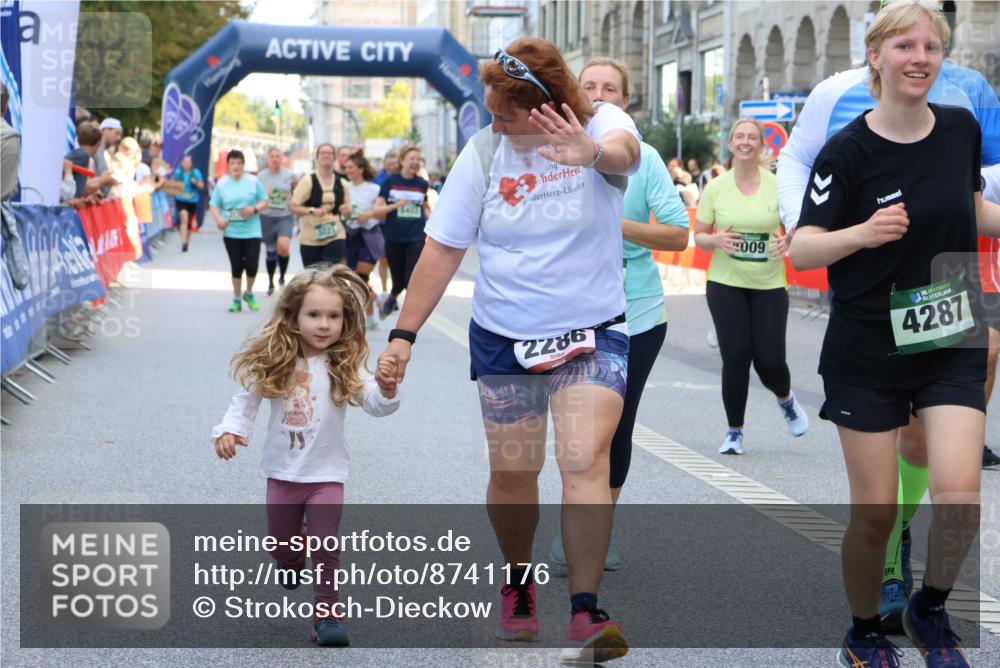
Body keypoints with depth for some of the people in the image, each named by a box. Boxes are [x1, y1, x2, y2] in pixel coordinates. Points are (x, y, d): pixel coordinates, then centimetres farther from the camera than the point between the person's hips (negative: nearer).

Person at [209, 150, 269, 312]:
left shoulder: (253, 181, -2)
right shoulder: (222, 183, 2)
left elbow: (265, 201, 4)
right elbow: (214, 205, 6)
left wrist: (254, 209, -14)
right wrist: (218, 219, -13)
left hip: (251, 231, -1)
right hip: (231, 232, 1)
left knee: (252, 265, -8)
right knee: (236, 266, 5)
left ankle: (249, 293, 20)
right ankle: (236, 300, 21)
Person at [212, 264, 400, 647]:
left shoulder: (345, 366, -15)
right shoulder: (274, 362, -8)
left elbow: (375, 406, -24)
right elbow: (247, 398, 2)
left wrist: (386, 391, -46)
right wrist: (230, 429, -14)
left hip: (326, 473, -3)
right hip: (282, 471, 3)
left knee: (326, 545, -9)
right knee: (281, 546, 18)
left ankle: (326, 614, 4)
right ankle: (293, 563, 52)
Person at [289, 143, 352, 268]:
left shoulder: (342, 184, 7)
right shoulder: (308, 181, -4)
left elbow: (348, 210, 16)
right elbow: (293, 206, -7)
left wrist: (346, 210, -8)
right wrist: (312, 210, -23)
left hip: (335, 236, 1)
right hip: (310, 238, -1)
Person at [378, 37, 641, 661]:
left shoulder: (601, 124, -13)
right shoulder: (483, 152, -6)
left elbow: (624, 149, -39)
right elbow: (442, 251, -4)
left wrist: (592, 153, -63)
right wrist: (404, 334, -8)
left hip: (593, 333, -2)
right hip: (502, 336, 2)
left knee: (587, 462, -17)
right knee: (512, 472, 9)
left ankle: (586, 613, -15)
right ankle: (519, 581, 35)